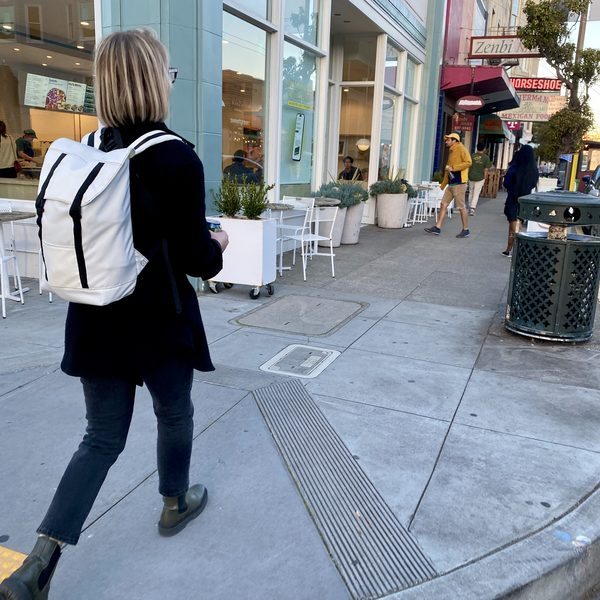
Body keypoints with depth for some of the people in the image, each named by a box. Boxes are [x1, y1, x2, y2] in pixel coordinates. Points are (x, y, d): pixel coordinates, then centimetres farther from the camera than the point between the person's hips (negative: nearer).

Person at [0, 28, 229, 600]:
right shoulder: (176, 157, -17)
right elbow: (191, 258, -16)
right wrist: (217, 243, 5)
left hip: (97, 319, 5)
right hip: (158, 320, -5)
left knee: (102, 436, 15)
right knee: (175, 415, 22)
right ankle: (175, 502, 45)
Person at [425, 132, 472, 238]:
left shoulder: (461, 149, -6)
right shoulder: (451, 152, 19)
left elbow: (468, 162, -19)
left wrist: (453, 168, -20)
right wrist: (443, 185, 23)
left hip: (459, 183, -9)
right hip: (451, 184, 9)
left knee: (461, 207, -3)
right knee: (443, 204, 6)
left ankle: (466, 230, 7)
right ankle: (437, 228, 9)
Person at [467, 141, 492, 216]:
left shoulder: (472, 156, -2)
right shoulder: (486, 157, -5)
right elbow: (486, 169, -5)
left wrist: (468, 176, 15)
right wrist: (484, 179, 4)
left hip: (471, 177, 2)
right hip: (480, 178, -2)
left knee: (471, 193, 16)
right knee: (476, 194, 1)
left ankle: (470, 208, 24)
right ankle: (472, 208, -11)